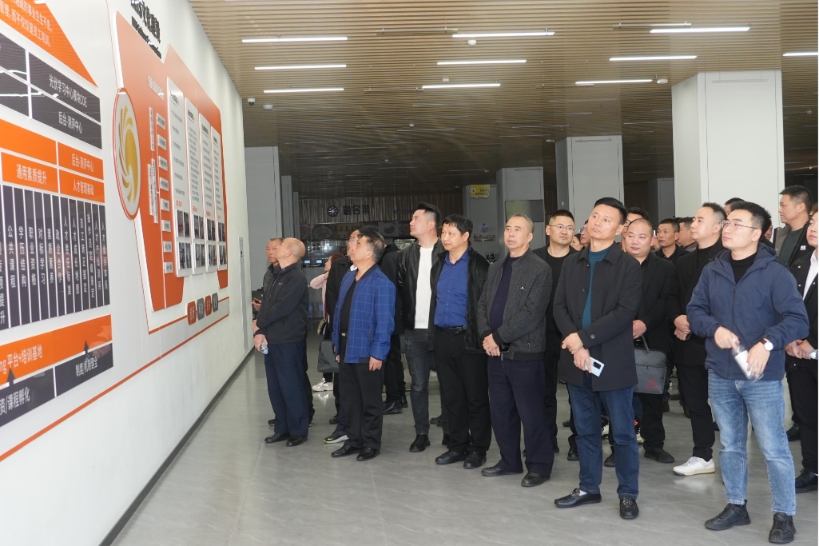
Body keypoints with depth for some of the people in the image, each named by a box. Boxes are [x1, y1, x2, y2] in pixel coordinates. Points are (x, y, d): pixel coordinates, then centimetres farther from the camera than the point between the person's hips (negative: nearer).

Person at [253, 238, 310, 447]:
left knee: (291, 387, 0)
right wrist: (260, 332, -5)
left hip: (288, 341, -8)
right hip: (272, 340, 8)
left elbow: (281, 308, -20)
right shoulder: (277, 275, 14)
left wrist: (259, 324, -6)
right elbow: (265, 304, 9)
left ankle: (298, 431, 12)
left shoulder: (296, 278, -14)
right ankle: (282, 428, 24)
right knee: (275, 387, 13)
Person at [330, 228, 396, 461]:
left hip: (366, 351, -8)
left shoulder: (381, 283, -16)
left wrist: (378, 353, -19)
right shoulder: (348, 278, 10)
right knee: (349, 398, 16)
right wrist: (337, 341, 13)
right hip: (346, 348, 8)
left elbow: (384, 321, -18)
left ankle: (371, 443, 20)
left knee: (370, 400, 7)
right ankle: (354, 439, 29)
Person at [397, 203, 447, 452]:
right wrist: (404, 319, 1)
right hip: (414, 331, 4)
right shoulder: (406, 255, 9)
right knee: (418, 384, 9)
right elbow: (401, 288, 11)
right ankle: (421, 433, 19)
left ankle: (450, 432, 19)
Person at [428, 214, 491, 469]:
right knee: (451, 396, 12)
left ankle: (478, 449, 15)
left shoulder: (478, 265, -8)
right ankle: (458, 445, 24)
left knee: (476, 397, 4)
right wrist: (432, 334, 11)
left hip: (468, 339, -6)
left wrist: (482, 335, -14)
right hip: (442, 338, 6)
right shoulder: (439, 263, 11)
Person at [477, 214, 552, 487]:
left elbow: (532, 313, -16)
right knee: (500, 411, 14)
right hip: (496, 352, 7)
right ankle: (510, 461, 29)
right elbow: (483, 304, 13)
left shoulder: (540, 269, -8)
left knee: (531, 413, 1)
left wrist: (498, 336, -15)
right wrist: (486, 336, -5)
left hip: (525, 352, -7)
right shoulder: (495, 268, 15)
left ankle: (539, 465, 16)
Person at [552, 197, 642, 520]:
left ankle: (627, 494, 19)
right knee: (585, 430, 15)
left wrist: (584, 337, -17)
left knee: (622, 432, 5)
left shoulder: (627, 265, -4)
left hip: (613, 361, -4)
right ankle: (588, 488, 28)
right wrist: (576, 346, -11)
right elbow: (559, 306, 4)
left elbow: (625, 312, -14)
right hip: (577, 360, 5)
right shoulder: (572, 263, 11)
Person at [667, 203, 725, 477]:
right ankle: (702, 456, 21)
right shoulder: (684, 261, 17)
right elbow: (673, 297, 15)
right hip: (689, 343, 6)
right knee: (695, 402, 11)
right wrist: (677, 319, -5)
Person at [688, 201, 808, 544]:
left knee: (773, 449, 2)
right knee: (730, 445, 15)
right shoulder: (712, 271, 5)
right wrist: (714, 328, -13)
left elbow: (797, 319, -15)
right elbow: (694, 310, 7)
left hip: (762, 377, -4)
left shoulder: (775, 272, -9)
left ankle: (784, 515, 17)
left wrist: (767, 343, -29)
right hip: (720, 375, 5)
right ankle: (736, 506, 30)